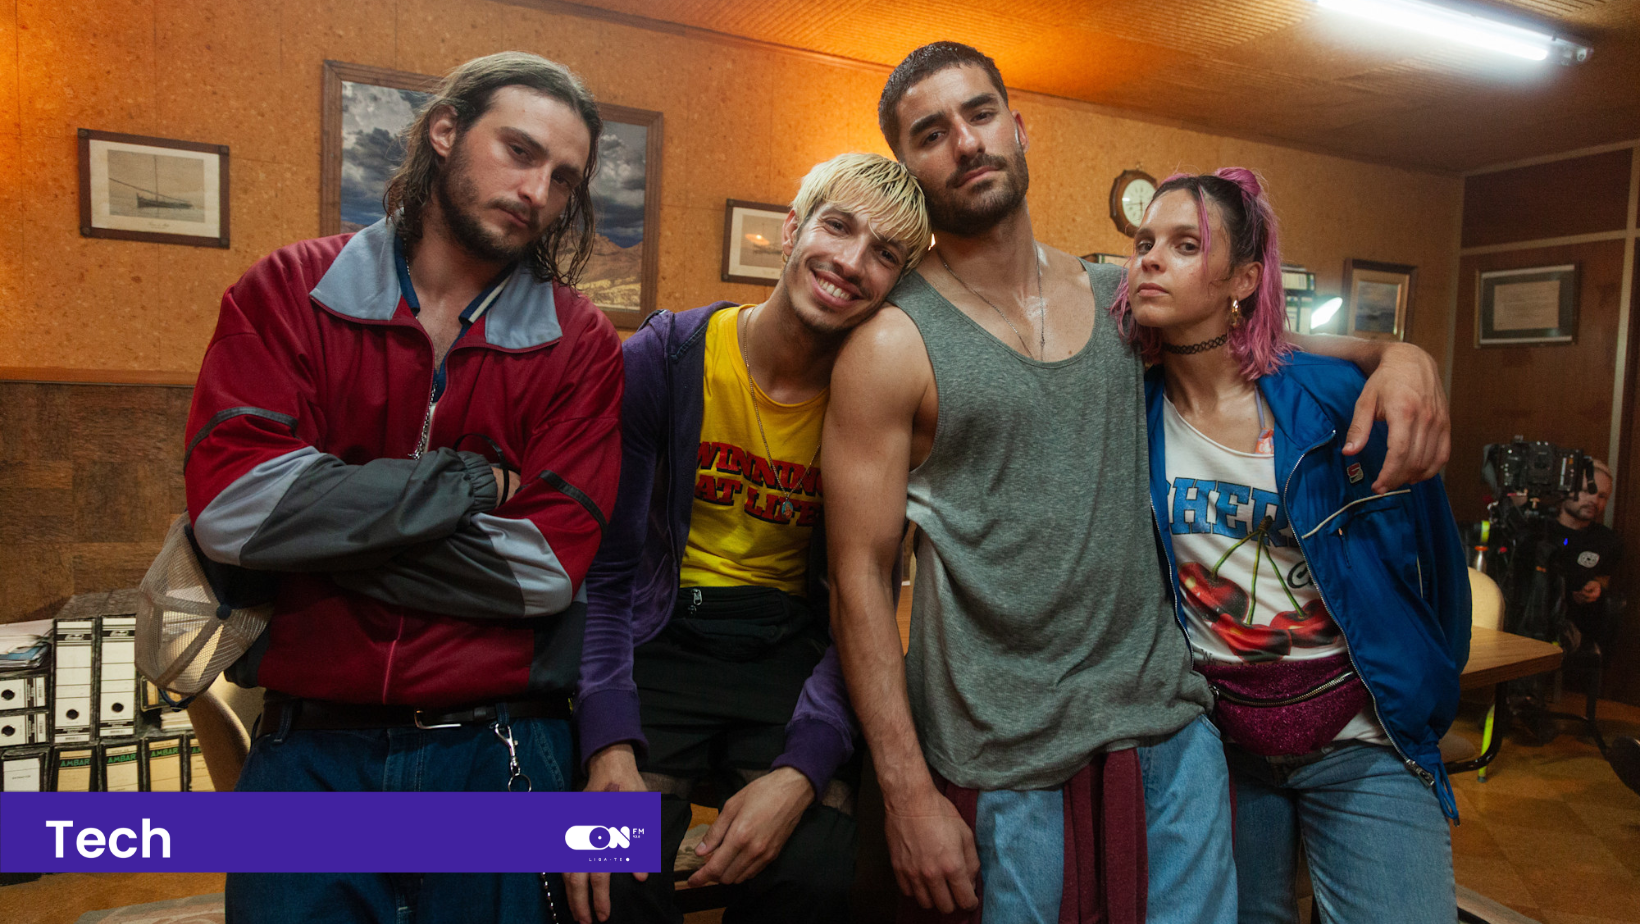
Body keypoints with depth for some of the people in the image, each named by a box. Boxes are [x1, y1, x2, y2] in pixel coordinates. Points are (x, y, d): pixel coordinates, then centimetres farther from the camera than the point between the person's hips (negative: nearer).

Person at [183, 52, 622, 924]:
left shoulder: (578, 344, -3)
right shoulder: (290, 292, -1)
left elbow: (548, 569, -12)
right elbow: (231, 506, -15)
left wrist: (326, 522, -12)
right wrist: (475, 480, -14)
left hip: (496, 750, 0)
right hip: (308, 745, 1)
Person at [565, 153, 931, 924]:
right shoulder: (664, 360, -9)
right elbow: (605, 569, -7)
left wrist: (801, 771, -17)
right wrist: (611, 749, -19)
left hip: (793, 654, 2)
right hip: (660, 641, -1)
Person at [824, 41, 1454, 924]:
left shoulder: (1120, 296, 6)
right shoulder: (893, 346, -9)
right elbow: (860, 578, -11)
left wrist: (1394, 354, -1)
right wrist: (909, 795, -13)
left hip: (1169, 722, 5)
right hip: (1005, 764, -4)